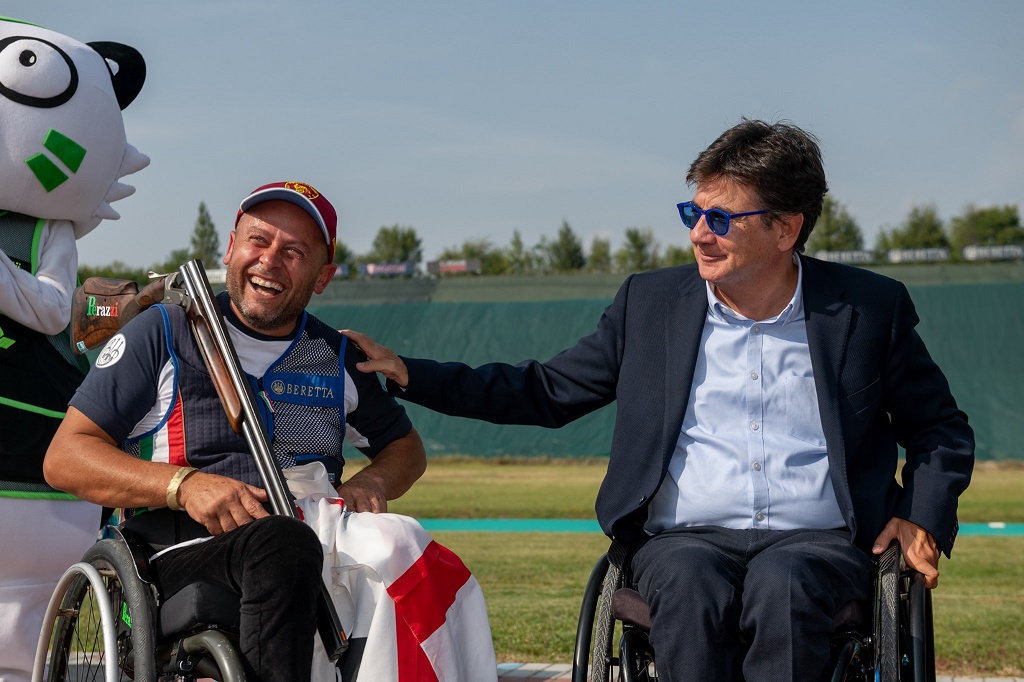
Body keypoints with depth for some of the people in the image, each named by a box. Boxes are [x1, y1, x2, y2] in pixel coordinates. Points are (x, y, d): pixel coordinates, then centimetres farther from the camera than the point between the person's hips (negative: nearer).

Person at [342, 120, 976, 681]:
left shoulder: (871, 309, 8)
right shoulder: (651, 303, 12)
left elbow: (943, 429, 19)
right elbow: (547, 391, 17)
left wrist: (923, 519, 0)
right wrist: (407, 374, 9)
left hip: (818, 541, -1)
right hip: (685, 537, 1)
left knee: (781, 587, -37)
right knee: (692, 590, -35)